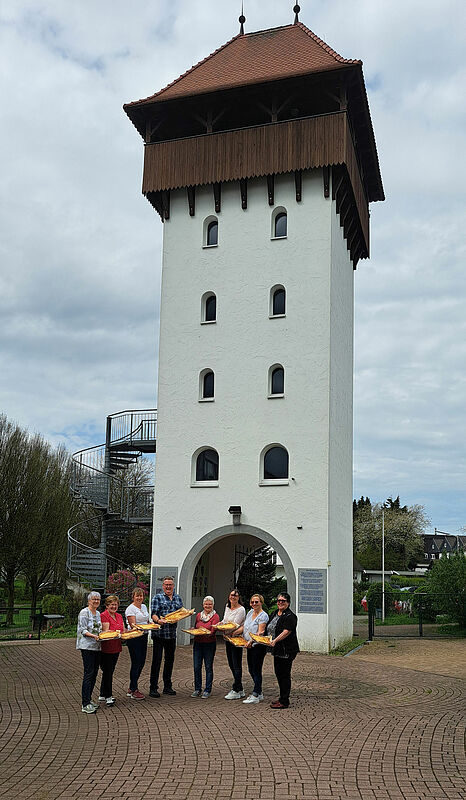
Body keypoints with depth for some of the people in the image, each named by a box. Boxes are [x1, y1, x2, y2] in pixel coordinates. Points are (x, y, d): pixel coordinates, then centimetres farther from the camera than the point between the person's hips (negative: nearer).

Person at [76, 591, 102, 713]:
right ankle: (85, 705, -10)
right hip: (87, 647, -8)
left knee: (94, 674, 10)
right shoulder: (84, 612, -8)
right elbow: (83, 630, -14)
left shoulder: (98, 613, 17)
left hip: (97, 647, 8)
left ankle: (88, 700, 19)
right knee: (88, 674, -11)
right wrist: (93, 636, -27)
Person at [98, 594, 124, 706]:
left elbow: (123, 631, 16)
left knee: (109, 672, 13)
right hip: (106, 648, -7)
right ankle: (108, 696, 7)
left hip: (116, 648, 8)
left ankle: (103, 695, 24)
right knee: (107, 672, -3)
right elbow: (105, 632, -18)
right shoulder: (103, 616, -11)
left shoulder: (119, 616, 14)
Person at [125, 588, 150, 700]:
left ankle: (131, 689, 20)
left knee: (141, 662, 9)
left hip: (143, 637, 8)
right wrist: (136, 626, -34)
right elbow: (132, 624, -16)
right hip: (134, 637, -8)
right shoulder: (131, 608, -8)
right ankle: (134, 691, 1)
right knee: (136, 663, -6)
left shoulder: (144, 606, 15)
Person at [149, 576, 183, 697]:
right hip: (159, 633, -5)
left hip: (172, 634, 5)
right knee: (157, 660, -4)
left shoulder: (178, 598, 14)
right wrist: (158, 620, -29)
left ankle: (167, 687, 22)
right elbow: (153, 613, -9)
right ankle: (153, 688, 1)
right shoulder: (157, 597, 0)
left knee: (170, 660, 11)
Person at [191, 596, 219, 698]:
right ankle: (197, 689, 16)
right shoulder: (199, 615, 11)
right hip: (197, 643, 4)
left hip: (209, 644, -4)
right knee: (196, 667, 4)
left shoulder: (215, 616, -4)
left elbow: (212, 631, -13)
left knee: (208, 667, 2)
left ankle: (207, 690, 11)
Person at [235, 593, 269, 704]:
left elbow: (260, 632, -20)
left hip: (258, 646, -9)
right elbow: (244, 627, 17)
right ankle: (259, 693, 25)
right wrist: (233, 633, 4)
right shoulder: (250, 612, 12)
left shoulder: (263, 616, -12)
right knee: (251, 670, 13)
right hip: (249, 646, 9)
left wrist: (251, 641, -33)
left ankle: (255, 696, 2)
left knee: (256, 670, -4)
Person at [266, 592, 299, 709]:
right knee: (278, 673, 15)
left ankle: (284, 701, 2)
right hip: (277, 650, 9)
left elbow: (286, 631, -22)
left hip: (287, 650, -9)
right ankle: (282, 698, 27)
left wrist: (275, 640, -27)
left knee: (284, 674, -4)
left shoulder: (290, 616, -14)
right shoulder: (275, 614, 14)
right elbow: (270, 629, 24)